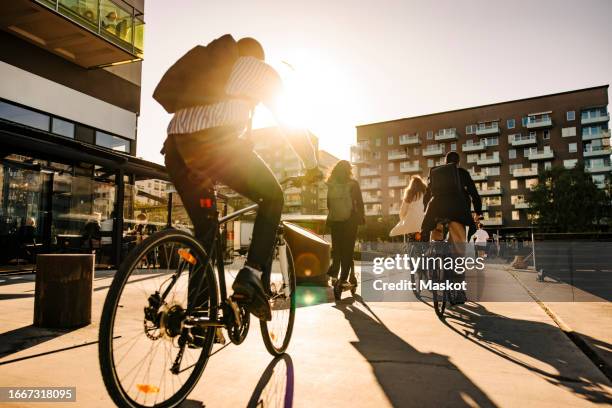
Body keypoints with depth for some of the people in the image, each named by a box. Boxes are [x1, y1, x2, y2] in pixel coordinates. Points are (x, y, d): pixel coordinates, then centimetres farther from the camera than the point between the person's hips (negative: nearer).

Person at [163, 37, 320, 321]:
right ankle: (252, 276, -3)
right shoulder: (262, 69, 23)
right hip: (216, 140, -6)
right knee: (272, 197, 13)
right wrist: (312, 165, 30)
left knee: (204, 227, 17)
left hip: (175, 146, 6)